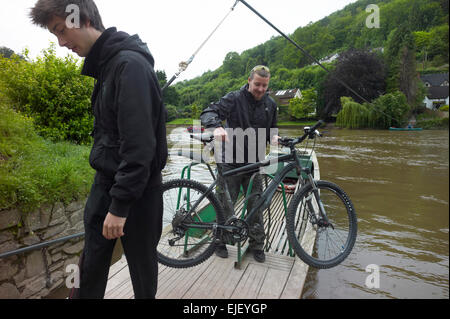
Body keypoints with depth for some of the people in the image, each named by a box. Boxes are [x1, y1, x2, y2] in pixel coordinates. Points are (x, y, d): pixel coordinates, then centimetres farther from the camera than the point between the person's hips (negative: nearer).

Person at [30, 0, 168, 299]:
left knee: (141, 261, 11)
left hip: (136, 185, -8)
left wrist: (120, 205, -22)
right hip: (106, 179, 9)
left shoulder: (130, 64, -18)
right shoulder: (106, 64, 11)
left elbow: (139, 143, -25)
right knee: (92, 262, 18)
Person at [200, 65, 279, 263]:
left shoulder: (270, 104, 9)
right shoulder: (234, 99, -7)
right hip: (231, 162, -3)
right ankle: (220, 241, 26)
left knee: (256, 206, 9)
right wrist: (216, 127, -39)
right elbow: (208, 113, -17)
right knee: (225, 205, 5)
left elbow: (272, 128, 20)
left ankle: (256, 245, 26)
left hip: (254, 164, 4)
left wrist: (273, 136, -5)